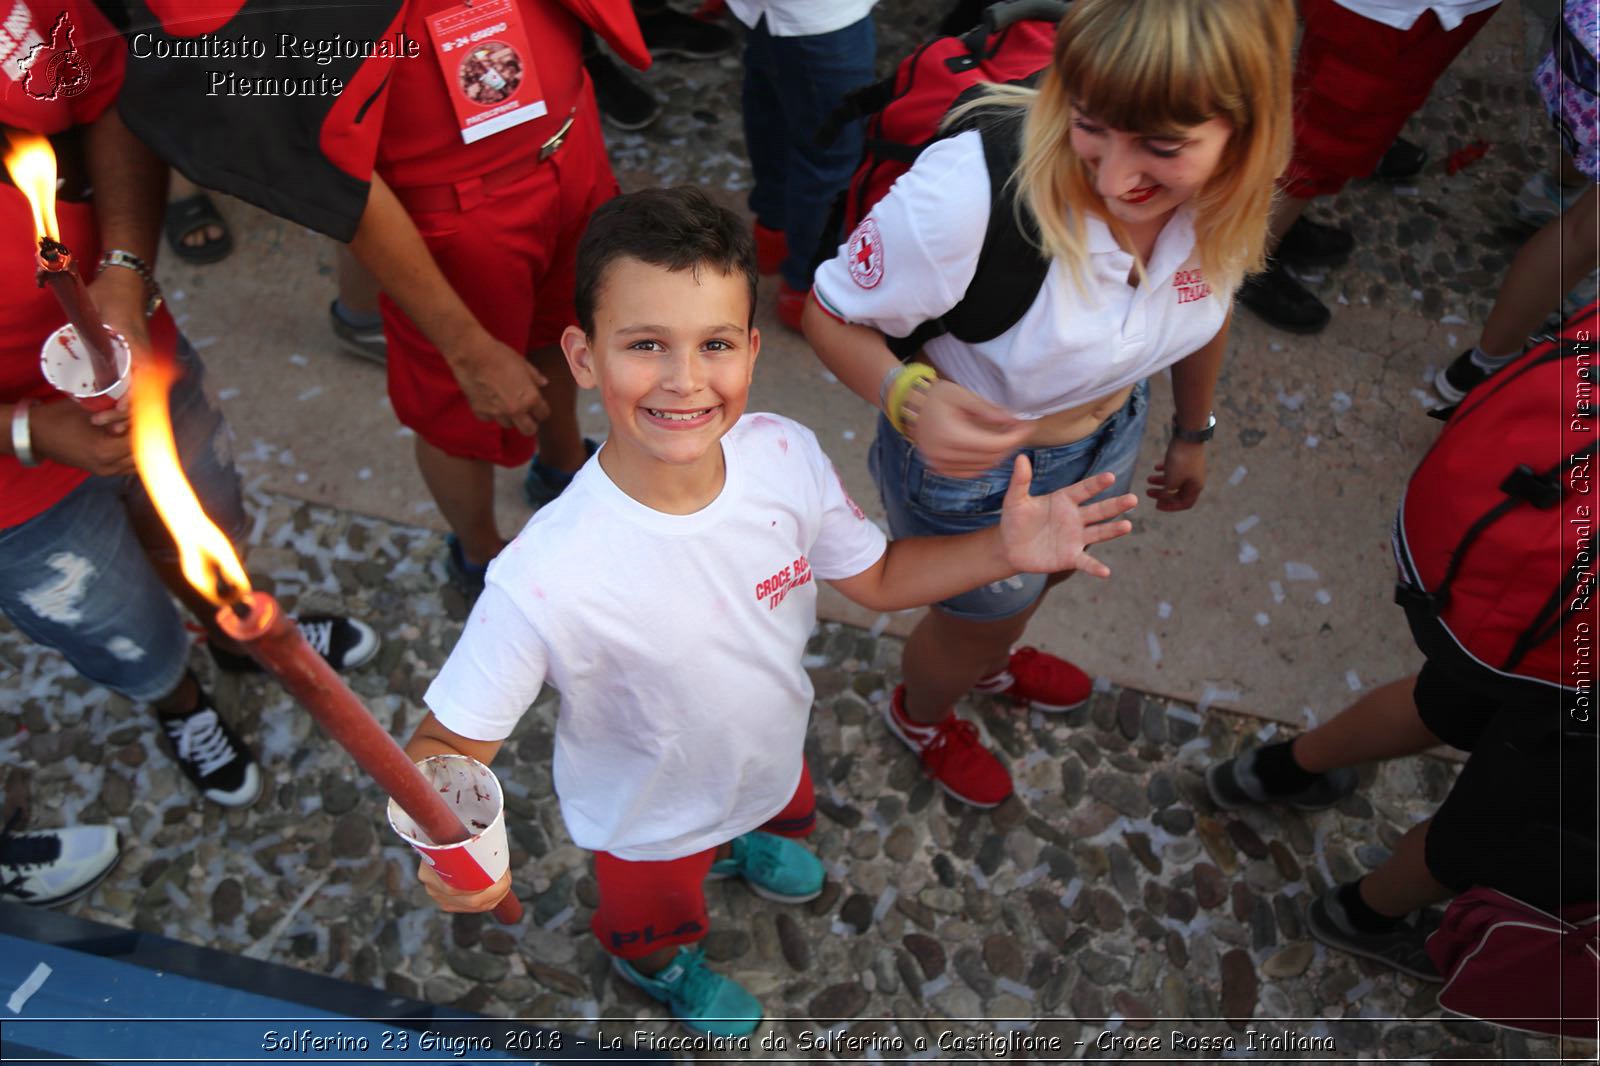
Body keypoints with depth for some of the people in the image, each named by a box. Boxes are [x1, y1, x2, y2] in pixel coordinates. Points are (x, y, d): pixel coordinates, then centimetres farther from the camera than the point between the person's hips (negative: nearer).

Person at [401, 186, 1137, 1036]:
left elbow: (876, 578, -10)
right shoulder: (546, 580, -43)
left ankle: (733, 844, 76)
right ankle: (655, 964, 70)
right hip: (644, 820, -3)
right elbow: (447, 743, -30)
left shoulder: (787, 457, -28)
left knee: (785, 813, 39)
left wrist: (1005, 550, -23)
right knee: (654, 922, 32)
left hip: (770, 758, 4)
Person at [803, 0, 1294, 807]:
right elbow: (832, 312, -26)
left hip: (1108, 433, 6)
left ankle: (993, 661, 74)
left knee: (1045, 571, 35)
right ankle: (921, 716, 62)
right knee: (981, 616, 23)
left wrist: (1193, 433, 15)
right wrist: (911, 398, -47)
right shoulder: (971, 192, -42)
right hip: (971, 466, -5)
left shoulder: (1224, 187, -23)